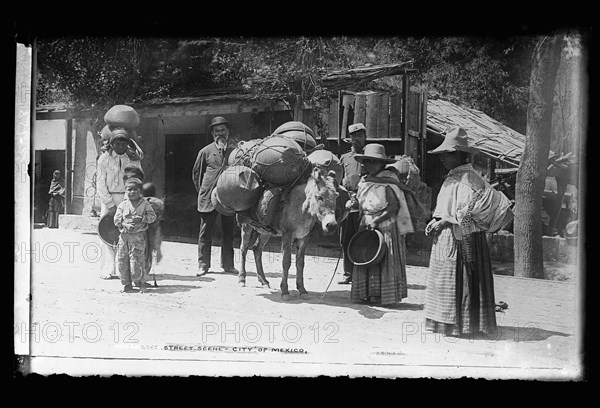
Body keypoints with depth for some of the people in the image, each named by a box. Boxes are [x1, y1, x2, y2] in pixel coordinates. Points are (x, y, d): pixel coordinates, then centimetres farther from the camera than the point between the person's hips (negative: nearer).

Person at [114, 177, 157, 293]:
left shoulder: (144, 204, 1)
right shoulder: (122, 205, 7)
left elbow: (153, 216, -2)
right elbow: (117, 219, 1)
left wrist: (142, 219, -17)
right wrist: (125, 225, -16)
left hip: (138, 236, -3)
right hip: (124, 235, 3)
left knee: (137, 260, -8)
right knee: (122, 260, 4)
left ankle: (141, 282, 11)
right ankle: (127, 284, 17)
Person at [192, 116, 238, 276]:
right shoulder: (205, 151, 5)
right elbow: (196, 173, 14)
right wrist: (202, 191, 10)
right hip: (208, 197, -1)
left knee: (228, 231, 7)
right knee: (205, 231, 2)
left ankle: (227, 264, 17)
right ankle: (203, 265, 10)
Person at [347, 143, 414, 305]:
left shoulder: (387, 182, -13)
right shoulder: (364, 181, 9)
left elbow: (394, 207, -17)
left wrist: (377, 220, -20)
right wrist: (354, 202, -5)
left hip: (385, 227, -7)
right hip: (366, 226, 7)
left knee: (385, 261, 0)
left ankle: (385, 296, 9)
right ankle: (367, 294, 18)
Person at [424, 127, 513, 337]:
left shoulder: (467, 178, -15)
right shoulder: (452, 178, 13)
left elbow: (469, 210, -23)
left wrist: (444, 221, -16)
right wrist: (435, 222, 6)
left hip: (462, 239, -9)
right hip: (445, 238, 9)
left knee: (456, 279, -2)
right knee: (443, 279, 12)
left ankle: (458, 323, 8)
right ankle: (445, 321, 19)